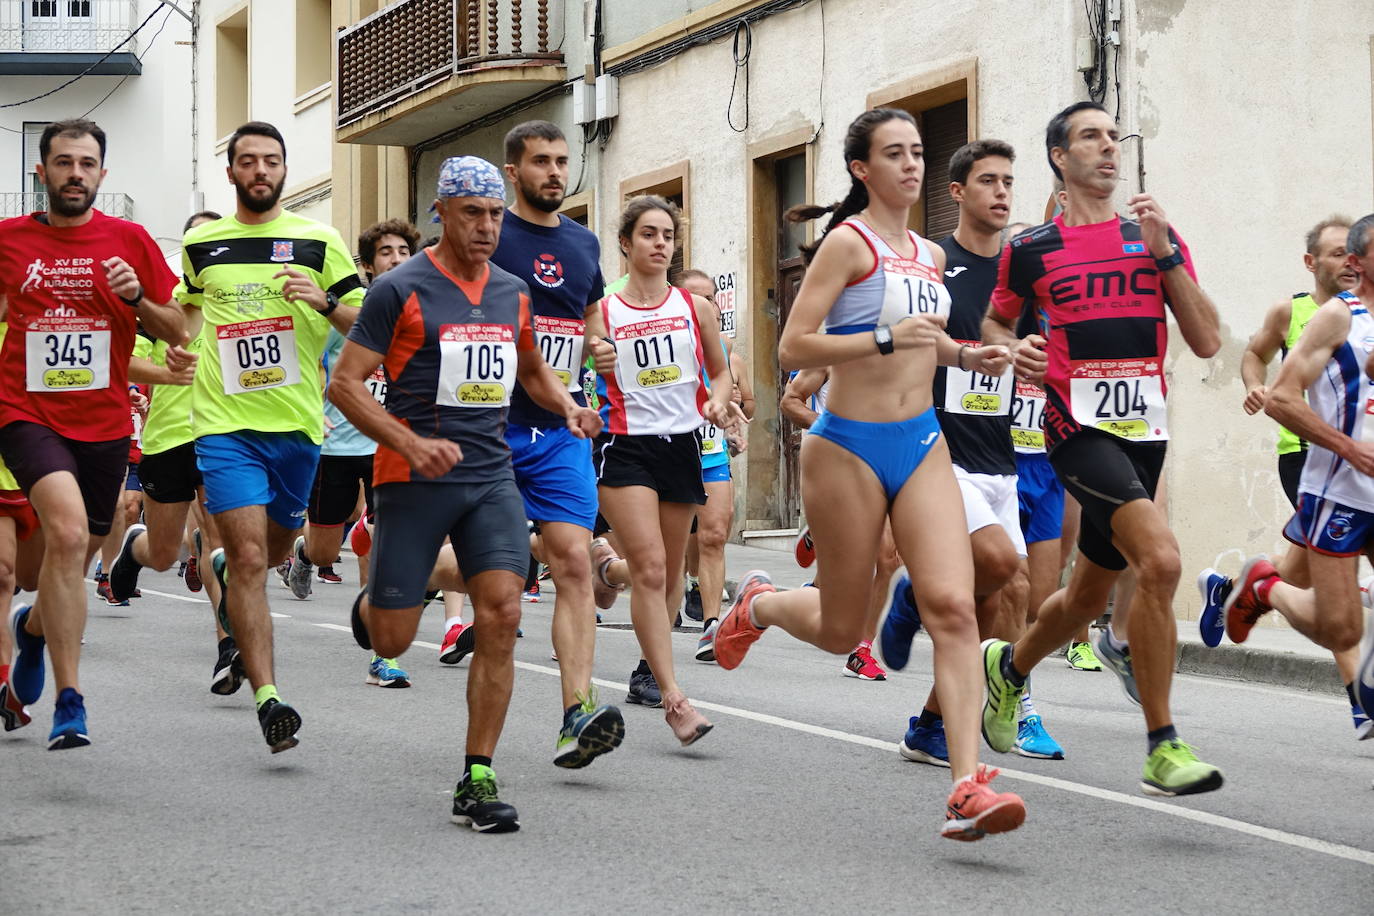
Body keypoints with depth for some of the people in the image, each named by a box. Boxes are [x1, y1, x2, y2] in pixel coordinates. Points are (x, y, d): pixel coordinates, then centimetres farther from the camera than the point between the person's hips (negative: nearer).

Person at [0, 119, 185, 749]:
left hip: (103, 424, 3)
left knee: (77, 556, 15)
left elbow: (177, 332, 6)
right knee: (68, 530, -26)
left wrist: (136, 298, -11)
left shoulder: (129, 241, 3)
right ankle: (69, 701, -22)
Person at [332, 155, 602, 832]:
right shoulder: (401, 290, -7)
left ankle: (477, 781, -4)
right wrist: (411, 444, -21)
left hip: (492, 477, 4)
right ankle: (372, 602, 42)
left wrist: (567, 405, 7)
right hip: (414, 478, -4)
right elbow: (345, 383, -8)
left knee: (501, 616, -11)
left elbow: (531, 369, 29)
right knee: (391, 641, 1)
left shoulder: (513, 293, 11)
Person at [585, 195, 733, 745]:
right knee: (649, 568, -17)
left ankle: (649, 668, 33)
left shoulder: (695, 307, 7)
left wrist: (717, 401, -2)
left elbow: (720, 370, 17)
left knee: (669, 572, 11)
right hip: (625, 447, -4)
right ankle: (673, 698, -22)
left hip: (682, 444, 4)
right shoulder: (601, 313, 1)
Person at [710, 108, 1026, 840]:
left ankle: (968, 789, -19)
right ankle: (757, 603, 41)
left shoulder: (929, 255, 13)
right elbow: (793, 347, -15)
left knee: (952, 606, -14)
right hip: (849, 448, -5)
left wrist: (966, 356, 11)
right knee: (841, 631, 7)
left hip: (922, 444, 5)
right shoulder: (848, 242, -8)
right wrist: (887, 337, -24)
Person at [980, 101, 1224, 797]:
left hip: (1145, 431, 5)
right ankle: (1162, 748, -19)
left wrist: (1164, 254, -4)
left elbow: (1207, 342, 4)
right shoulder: (1031, 249, 5)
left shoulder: (1158, 237, 11)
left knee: (1087, 596, 16)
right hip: (1078, 427, -5)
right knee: (1160, 560, -26)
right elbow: (994, 322, 21)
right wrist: (1013, 352, -2)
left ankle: (1008, 666, 47)